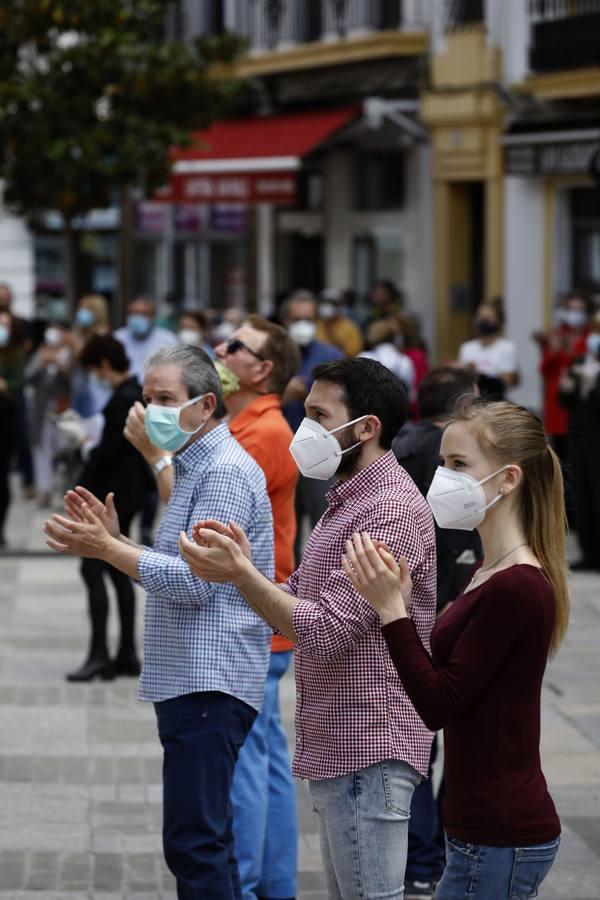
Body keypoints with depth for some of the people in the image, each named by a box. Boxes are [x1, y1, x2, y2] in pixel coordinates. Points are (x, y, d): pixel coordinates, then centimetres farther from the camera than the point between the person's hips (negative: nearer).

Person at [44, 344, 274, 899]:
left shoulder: (225, 471, -13)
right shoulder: (195, 466, 20)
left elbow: (197, 580, -21)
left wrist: (107, 549, -19)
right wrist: (113, 541, 10)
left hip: (209, 685, -11)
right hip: (190, 683, 11)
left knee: (194, 843, -14)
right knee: (203, 839, 13)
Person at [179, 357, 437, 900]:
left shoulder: (392, 509, -18)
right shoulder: (349, 500, 17)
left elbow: (326, 629, -23)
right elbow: (300, 603, 14)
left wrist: (240, 574, -22)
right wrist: (241, 561, -3)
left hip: (368, 752, -11)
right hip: (336, 749, 11)